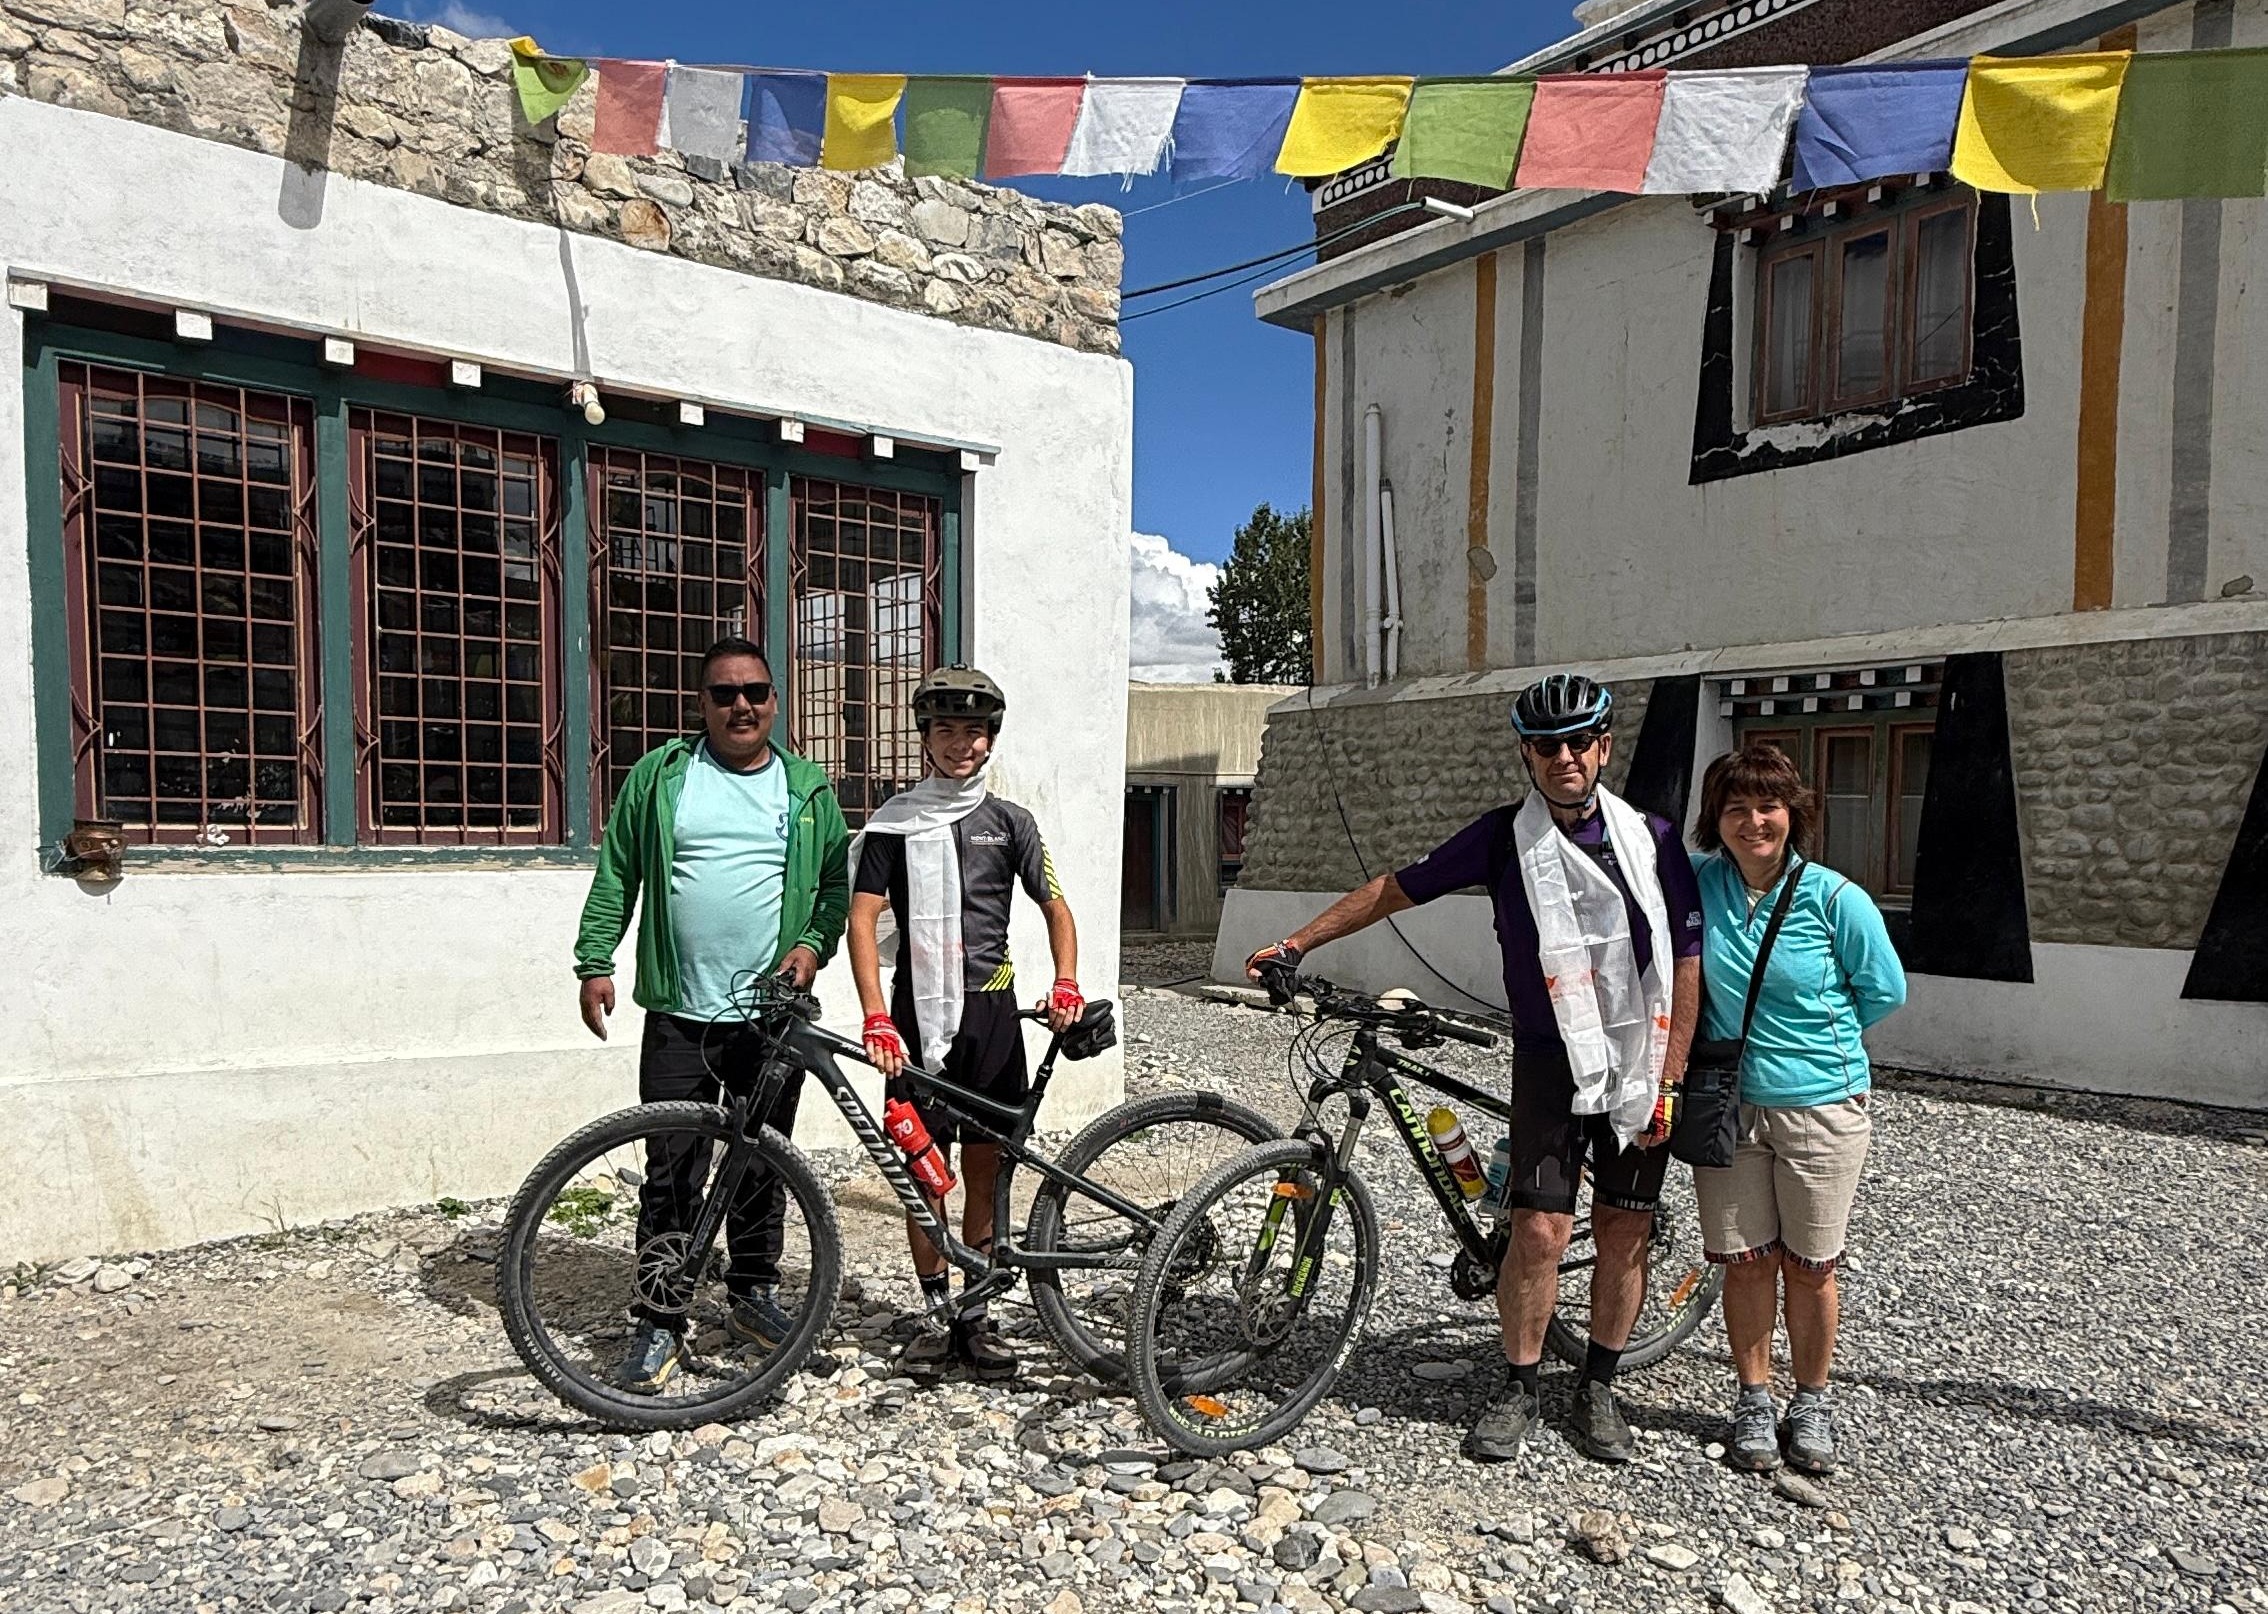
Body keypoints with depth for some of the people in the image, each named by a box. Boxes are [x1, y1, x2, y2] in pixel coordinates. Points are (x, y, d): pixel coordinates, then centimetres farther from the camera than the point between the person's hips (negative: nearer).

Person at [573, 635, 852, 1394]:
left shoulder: (808, 789, 8)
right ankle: (659, 1323, 14)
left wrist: (814, 945, -7)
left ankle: (754, 1294, 30)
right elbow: (615, 876, 5)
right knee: (672, 1173, 2)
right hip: (680, 1014, -1)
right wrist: (595, 963, -2)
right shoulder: (659, 777, 4)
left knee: (762, 1164, 13)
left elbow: (837, 884, 10)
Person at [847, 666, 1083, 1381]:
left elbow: (1056, 906, 12)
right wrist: (876, 1019, -15)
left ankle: (975, 1318, 17)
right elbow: (863, 917, -4)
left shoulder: (1009, 821, 9)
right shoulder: (894, 823, 3)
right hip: (920, 1013, -1)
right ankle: (935, 1316, 16)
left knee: (984, 1168, 5)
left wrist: (1066, 984, -4)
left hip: (991, 1010, 1)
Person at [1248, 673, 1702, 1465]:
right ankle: (1518, 1391, 14)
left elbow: (1685, 964, 0)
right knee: (1540, 1230, -6)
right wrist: (1295, 943, 3)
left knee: (1624, 1235, 8)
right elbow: (1396, 889, 4)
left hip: (1642, 1064, 1)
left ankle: (1598, 1390, 26)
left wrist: (1670, 1081, -5)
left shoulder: (1651, 839, -2)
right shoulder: (1503, 836, -3)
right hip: (1551, 1063, -1)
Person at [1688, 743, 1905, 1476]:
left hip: (1820, 1105, -2)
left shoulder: (1834, 898, -12)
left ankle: (1811, 1404, 30)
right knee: (1746, 1262, 9)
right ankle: (1754, 1402, 26)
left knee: (1809, 1268, 10)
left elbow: (1884, 989, 0)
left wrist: (1820, 1036, 5)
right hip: (1728, 1102, 2)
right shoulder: (1701, 885, -5)